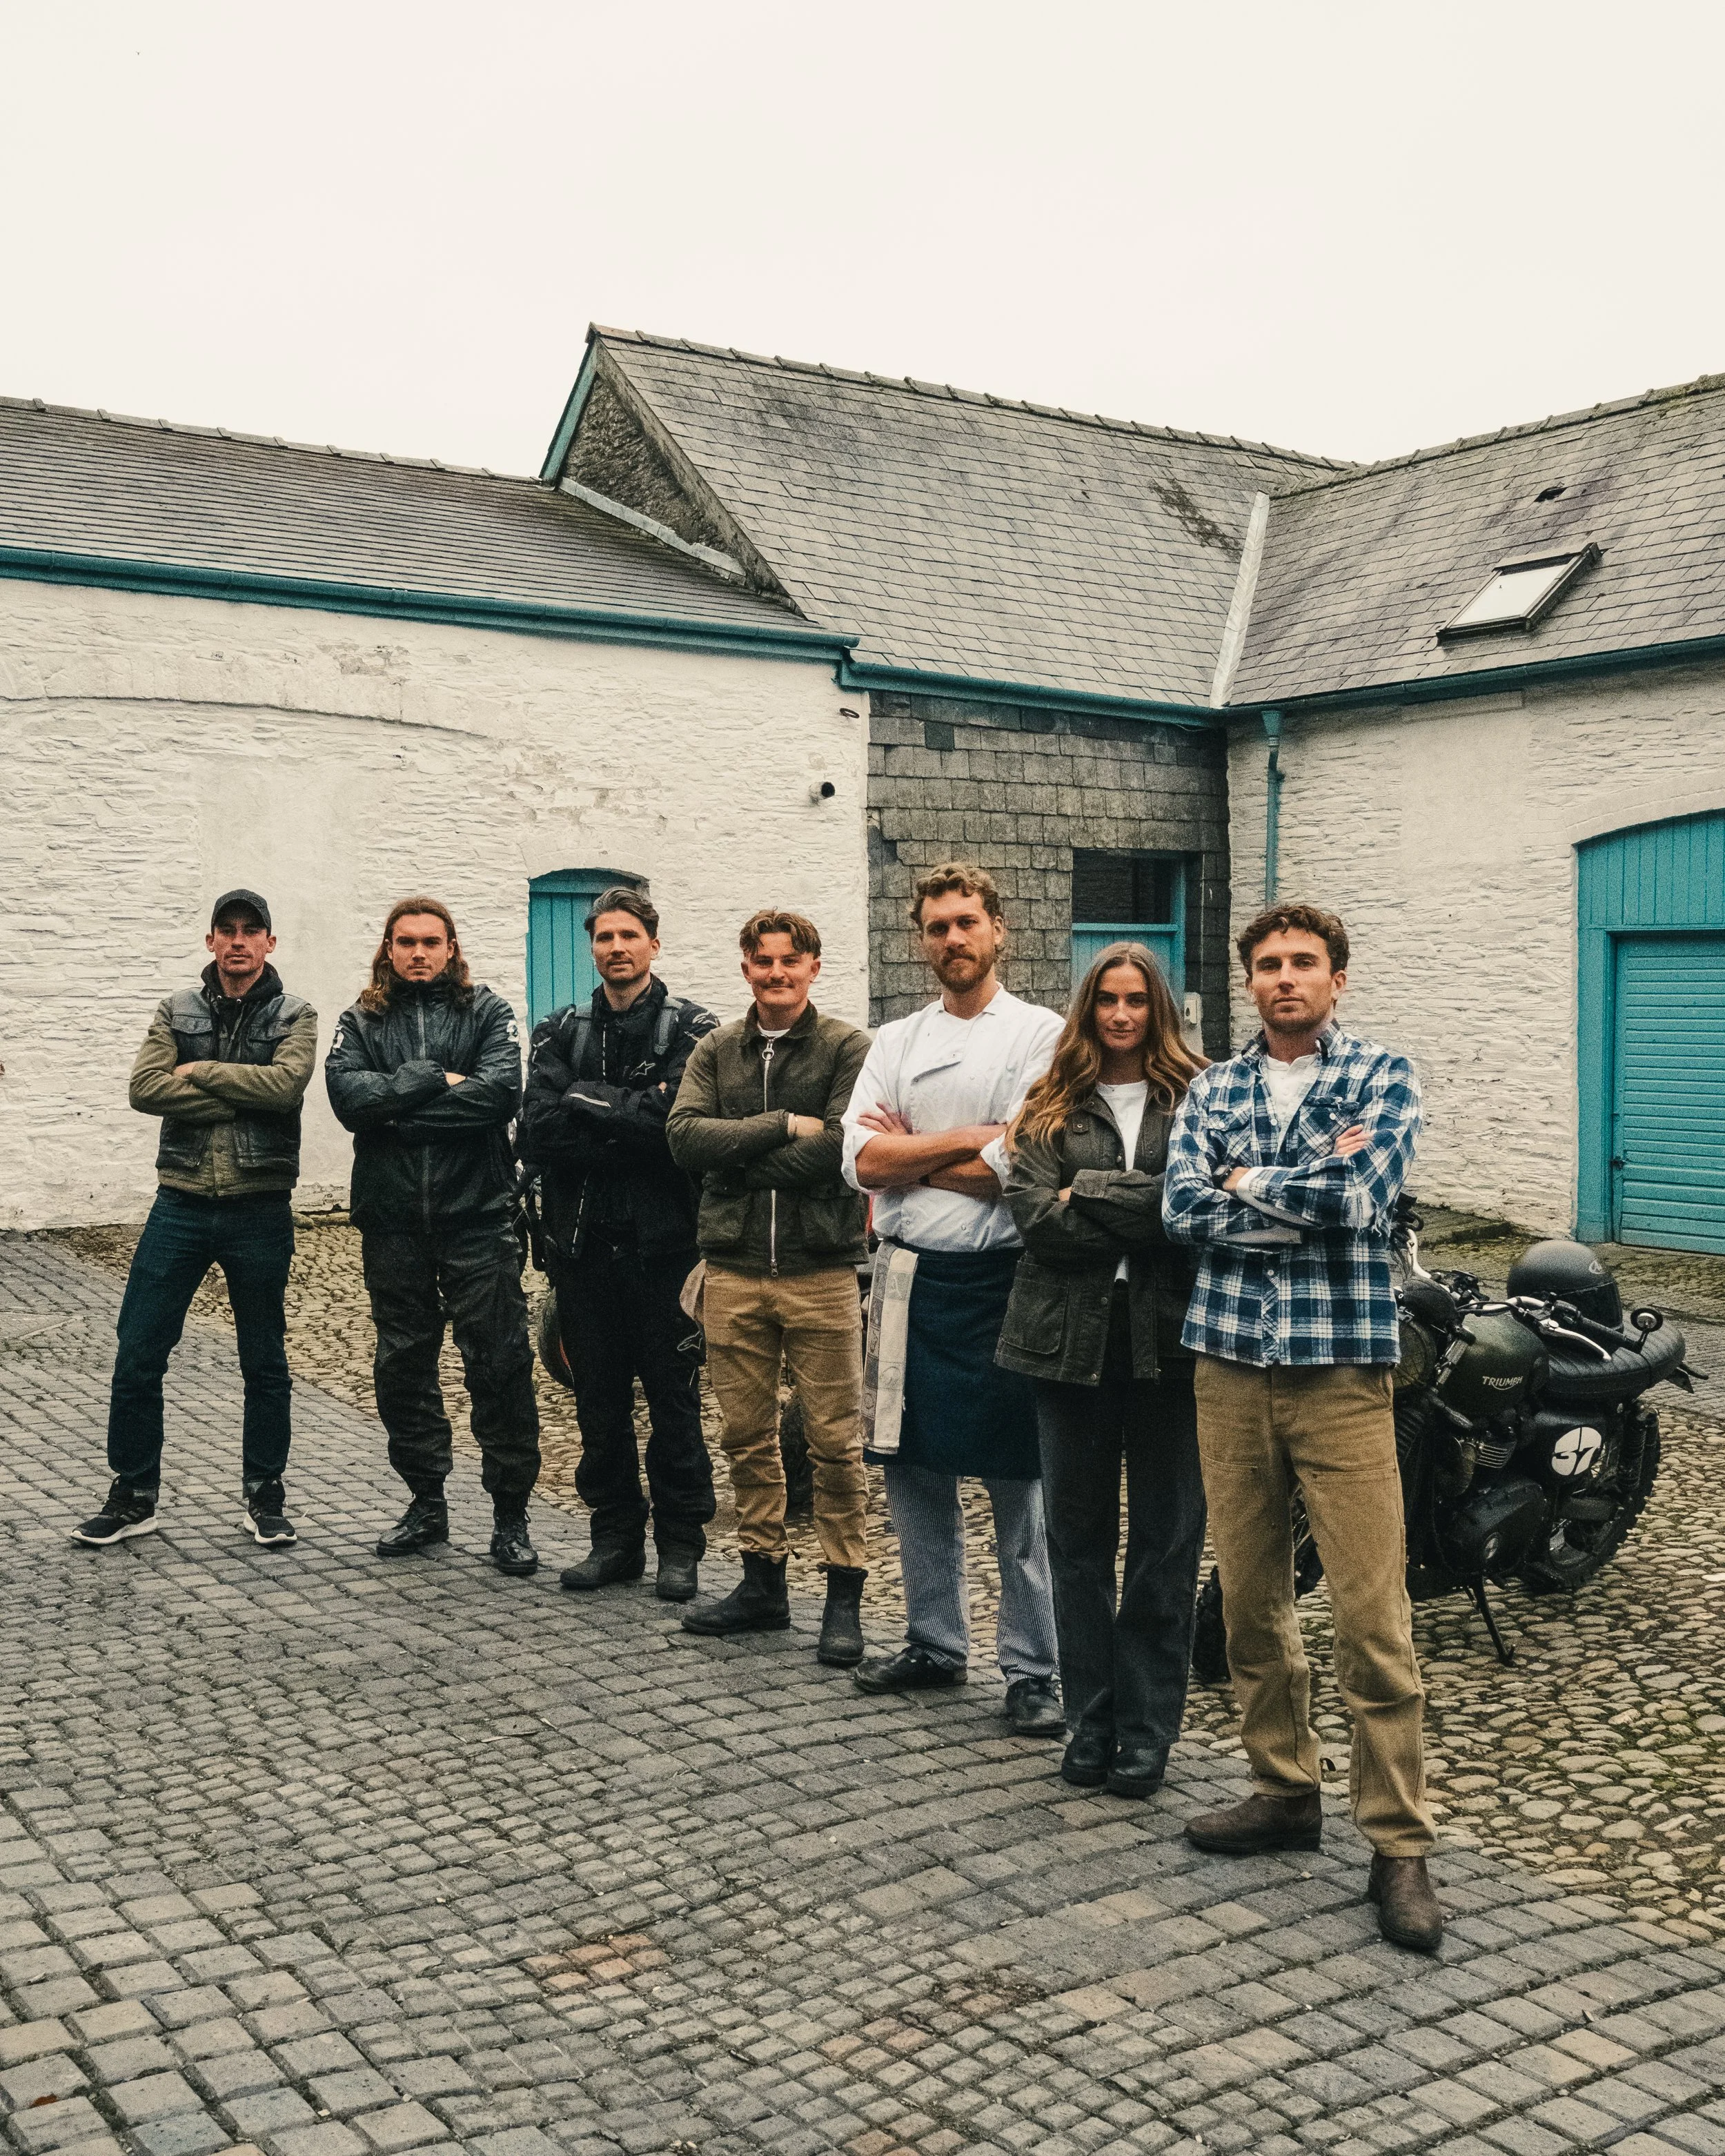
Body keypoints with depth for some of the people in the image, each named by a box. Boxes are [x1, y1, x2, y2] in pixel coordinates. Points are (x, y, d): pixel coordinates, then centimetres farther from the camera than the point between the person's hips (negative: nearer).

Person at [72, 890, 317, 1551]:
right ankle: (132, 1498, 16)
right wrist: (241, 1097, -14)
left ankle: (265, 1498, 22)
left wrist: (200, 1071, -11)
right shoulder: (177, 1010, 8)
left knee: (265, 1364, 8)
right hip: (181, 1205, 2)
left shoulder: (295, 1016, 2)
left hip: (260, 1212, -2)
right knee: (137, 1357, 1)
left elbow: (287, 1082, -18)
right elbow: (146, 1087, -8)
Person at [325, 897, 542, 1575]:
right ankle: (426, 1503, 26)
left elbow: (500, 1092, -14)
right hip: (392, 1221, 3)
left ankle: (510, 1514, 8)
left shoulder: (487, 1012, 4)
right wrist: (436, 1080, -14)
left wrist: (398, 1108, -12)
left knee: (499, 1364, -2)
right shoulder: (361, 1022, 10)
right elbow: (349, 1097, -8)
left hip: (477, 1215, -3)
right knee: (402, 1365, 11)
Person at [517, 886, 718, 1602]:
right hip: (583, 1242, 4)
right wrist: (633, 1123, -12)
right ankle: (615, 1537, 21)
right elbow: (538, 1130, -4)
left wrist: (586, 1100, -11)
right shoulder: (561, 1032, 12)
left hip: (663, 1241, -3)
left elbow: (678, 1118, -16)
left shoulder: (690, 1028, 1)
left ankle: (680, 1545, 13)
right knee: (599, 1398, 10)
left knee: (673, 1396, 2)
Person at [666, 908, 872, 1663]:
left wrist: (738, 1156, -9)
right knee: (747, 1438, 12)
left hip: (821, 1270, -4)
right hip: (733, 1273, 4)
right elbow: (685, 1136, -5)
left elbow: (841, 1149, -15)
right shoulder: (716, 1050, 10)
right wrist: (783, 1126, -13)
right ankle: (762, 1582, 25)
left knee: (836, 1443, 1)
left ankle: (844, 1594, 12)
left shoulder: (848, 1048, -1)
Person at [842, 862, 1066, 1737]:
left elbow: (1007, 1172, -14)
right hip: (910, 1277, 5)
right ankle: (935, 1643, 29)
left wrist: (906, 1150, -4)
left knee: (1019, 1480, 0)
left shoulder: (1040, 1035, -3)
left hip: (999, 1279, -5)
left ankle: (1033, 1670, 11)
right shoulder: (895, 1042, 11)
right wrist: (968, 1138, -9)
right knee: (913, 1469, 13)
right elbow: (862, 1161, -2)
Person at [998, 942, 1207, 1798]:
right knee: (1079, 1536, 9)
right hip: (1072, 1338, 2)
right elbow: (1033, 1213, -5)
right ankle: (1090, 1720, 21)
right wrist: (1144, 1216, -11)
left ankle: (1148, 1727, 15)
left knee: (1165, 1539, 4)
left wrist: (1087, 1192, -10)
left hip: (1166, 1337, -2)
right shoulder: (1051, 1106, 9)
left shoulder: (1194, 1097, 2)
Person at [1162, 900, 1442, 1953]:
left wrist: (1248, 1181, -4)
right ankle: (1286, 1791, 29)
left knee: (1372, 1613, -4)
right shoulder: (1211, 1089, 10)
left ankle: (1400, 1843, 6)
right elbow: (1184, 1208, -5)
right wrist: (1310, 1192, -12)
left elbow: (1359, 1197, -15)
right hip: (1231, 1363, 4)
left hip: (1342, 1365, -4)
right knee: (1252, 1599, 12)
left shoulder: (1383, 1075, 1)